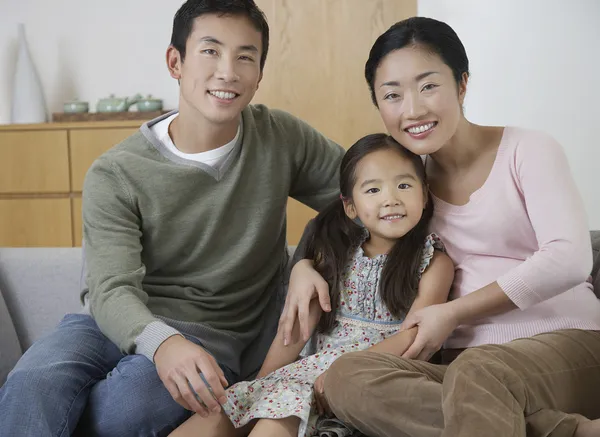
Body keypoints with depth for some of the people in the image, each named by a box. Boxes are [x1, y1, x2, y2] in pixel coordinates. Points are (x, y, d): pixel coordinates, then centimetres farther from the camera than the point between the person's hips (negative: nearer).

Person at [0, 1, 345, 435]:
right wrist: (160, 342, -38)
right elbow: (112, 289, -14)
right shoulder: (115, 176, -6)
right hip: (121, 325, -1)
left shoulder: (282, 139, 0)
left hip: (211, 336, 1)